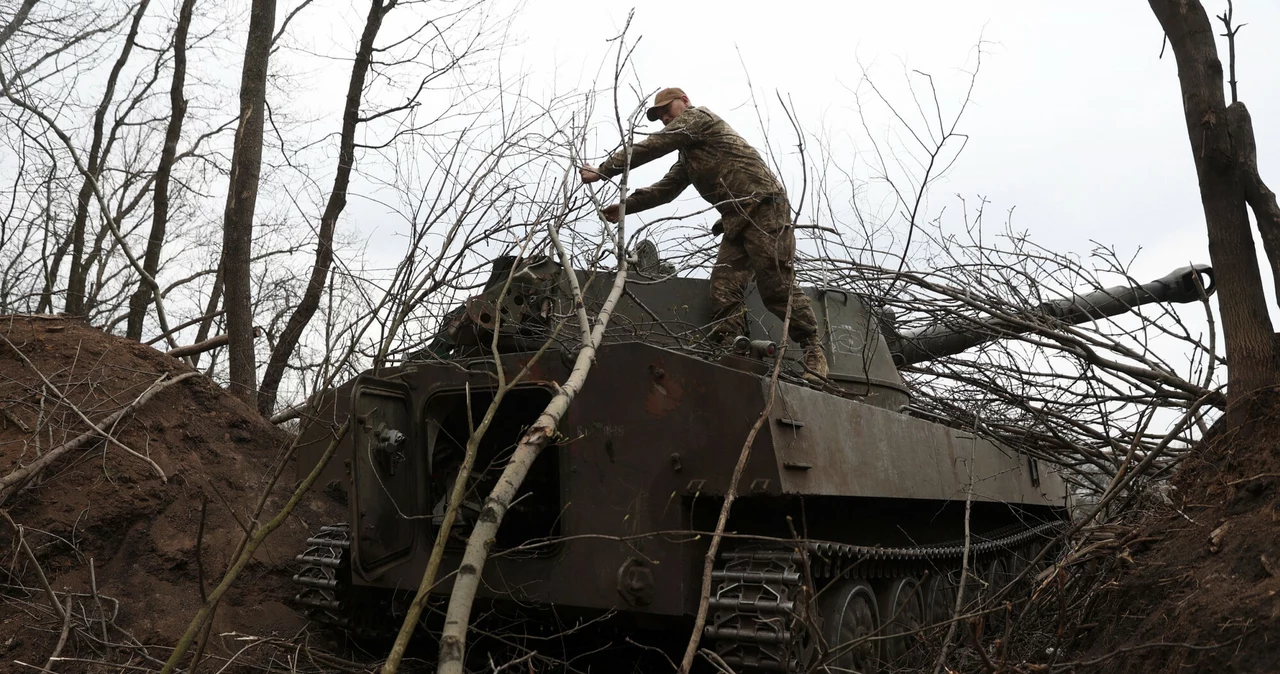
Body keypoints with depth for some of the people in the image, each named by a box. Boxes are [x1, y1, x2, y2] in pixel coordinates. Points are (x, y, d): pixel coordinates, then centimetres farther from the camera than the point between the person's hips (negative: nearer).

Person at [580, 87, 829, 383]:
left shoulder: (697, 117, 0)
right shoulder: (688, 157, 28)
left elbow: (650, 147, -6)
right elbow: (665, 189, 26)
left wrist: (602, 171, -4)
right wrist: (625, 205, 14)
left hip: (764, 209, -10)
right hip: (736, 220, 10)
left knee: (776, 287, -13)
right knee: (724, 289, -3)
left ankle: (814, 352, -6)